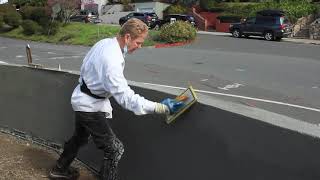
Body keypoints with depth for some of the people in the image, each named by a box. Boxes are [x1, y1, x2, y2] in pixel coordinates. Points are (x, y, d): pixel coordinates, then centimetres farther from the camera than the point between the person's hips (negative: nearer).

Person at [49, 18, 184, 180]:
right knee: (114, 149, -3)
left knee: (80, 138, 30)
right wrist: (161, 108, -38)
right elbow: (126, 98, -37)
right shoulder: (112, 61, -34)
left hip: (81, 100, 10)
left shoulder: (105, 42, -6)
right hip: (91, 107, -10)